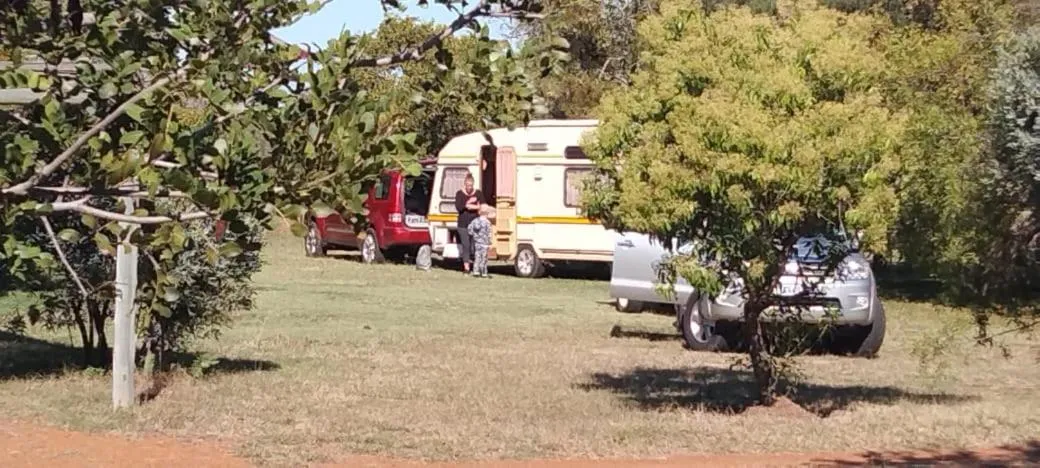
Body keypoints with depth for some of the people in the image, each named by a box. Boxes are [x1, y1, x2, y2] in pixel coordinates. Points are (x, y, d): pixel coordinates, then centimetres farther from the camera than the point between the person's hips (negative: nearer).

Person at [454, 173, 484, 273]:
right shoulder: (459, 194, 2)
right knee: (465, 245, -4)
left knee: (474, 245, -5)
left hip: (475, 223, 1)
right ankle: (466, 266, -3)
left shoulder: (478, 193, 6)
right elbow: (458, 207, -9)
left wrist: (471, 206, -11)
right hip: (463, 223, -1)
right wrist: (468, 202, -17)